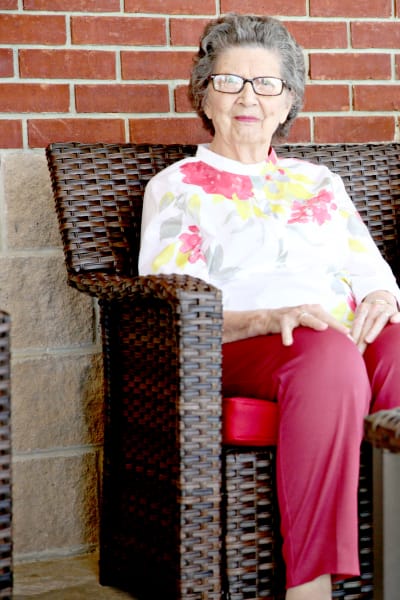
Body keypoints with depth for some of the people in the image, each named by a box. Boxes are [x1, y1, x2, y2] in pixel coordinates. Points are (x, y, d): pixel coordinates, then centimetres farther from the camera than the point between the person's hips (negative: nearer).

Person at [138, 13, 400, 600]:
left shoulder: (318, 182, 31)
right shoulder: (178, 187, 18)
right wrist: (266, 318, -16)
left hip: (352, 336, 3)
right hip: (238, 352, -3)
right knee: (329, 355, -41)